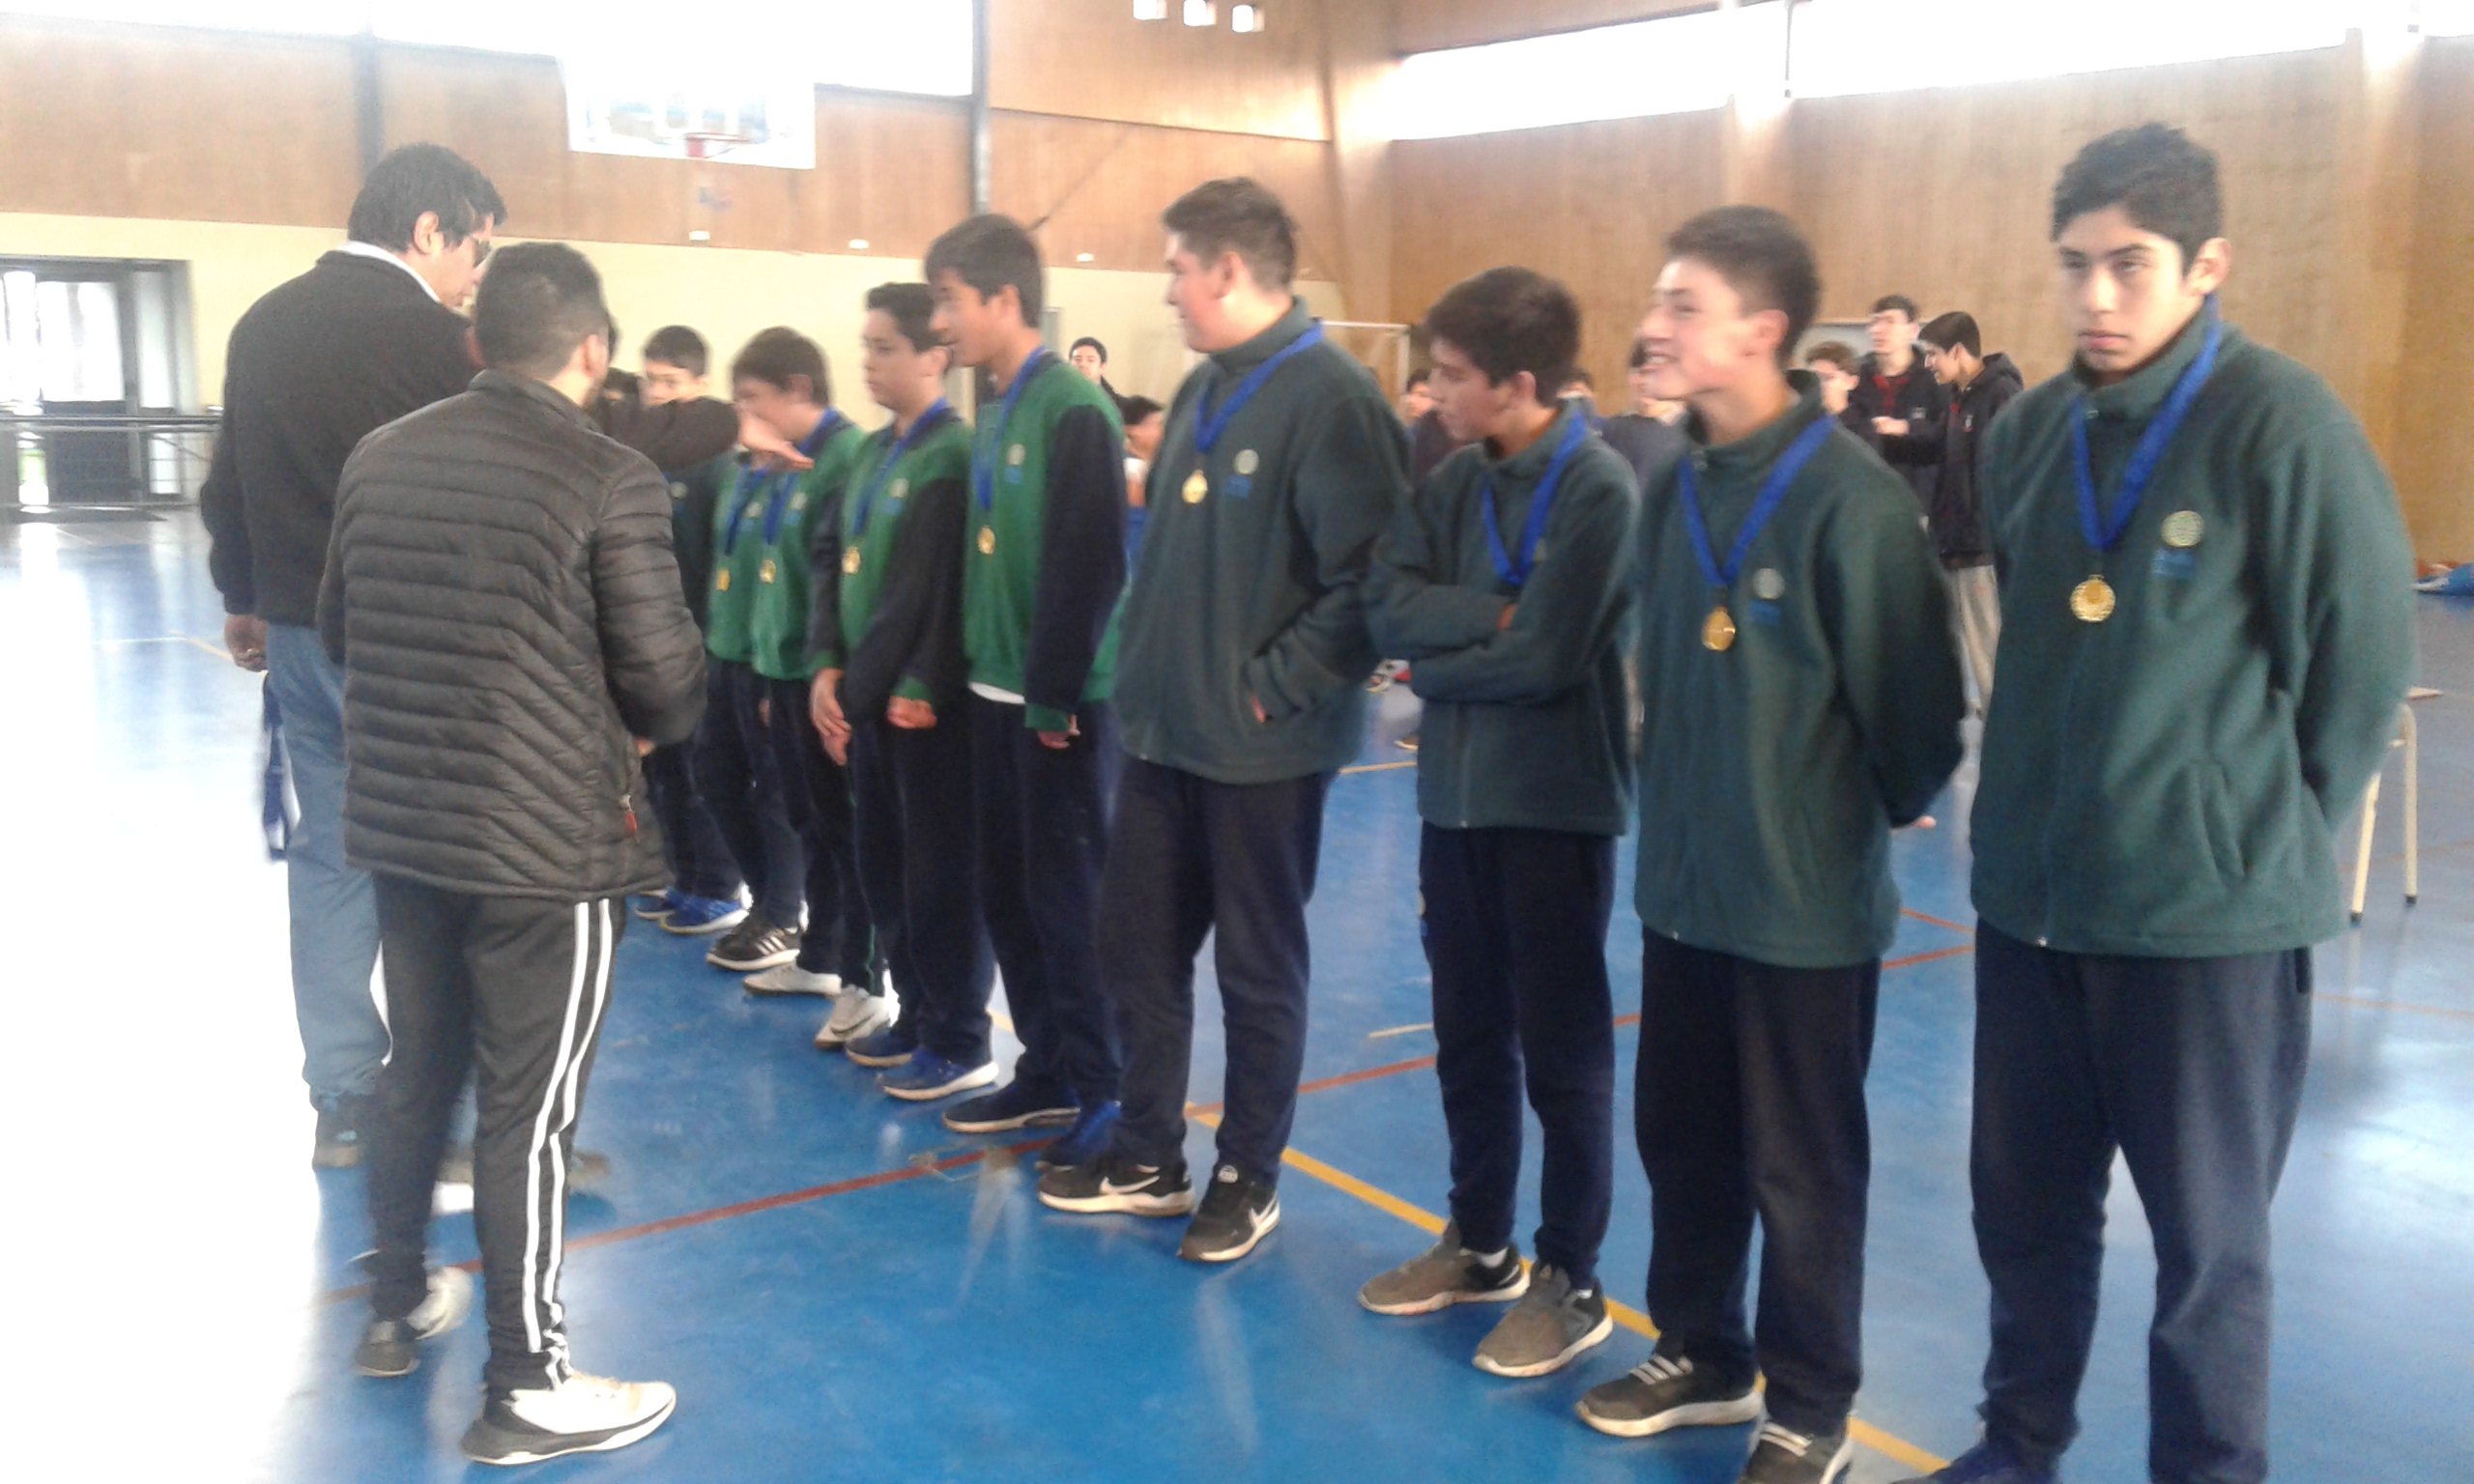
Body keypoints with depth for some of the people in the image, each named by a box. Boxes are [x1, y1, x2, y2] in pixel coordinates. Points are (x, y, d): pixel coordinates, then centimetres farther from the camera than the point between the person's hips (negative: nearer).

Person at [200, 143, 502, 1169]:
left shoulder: (264, 322, 9)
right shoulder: (428, 333, -14)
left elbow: (229, 480, 16)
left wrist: (243, 599, 29)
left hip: (299, 631, 7)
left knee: (328, 853, 12)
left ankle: (341, 1098, 19)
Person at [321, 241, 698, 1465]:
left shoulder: (380, 457, 4)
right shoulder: (611, 481, -15)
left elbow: (337, 632, 13)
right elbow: (668, 678, -13)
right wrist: (642, 727, 8)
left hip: (400, 818, 7)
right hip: (549, 836, -6)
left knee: (417, 1070, 21)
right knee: (530, 1104, 2)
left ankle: (397, 1306, 38)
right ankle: (526, 1387, 13)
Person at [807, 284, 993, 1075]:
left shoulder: (954, 454, -12)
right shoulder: (871, 452, 14)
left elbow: (953, 585, -17)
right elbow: (830, 558, 15)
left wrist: (923, 687, -17)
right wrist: (828, 666, 5)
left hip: (928, 705, -8)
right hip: (867, 695, 8)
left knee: (941, 873, 1)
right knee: (882, 867, 14)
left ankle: (959, 1042, 13)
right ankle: (916, 1012, 29)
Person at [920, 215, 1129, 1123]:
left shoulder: (1074, 411, -14)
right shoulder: (994, 413, 12)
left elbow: (1090, 569, -19)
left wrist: (1056, 696, -17)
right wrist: (970, 670, 10)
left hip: (1063, 704, -8)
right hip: (999, 693, 8)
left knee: (1070, 897, 0)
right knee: (1008, 892, 13)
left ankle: (1104, 1089, 12)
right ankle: (1048, 1070, 26)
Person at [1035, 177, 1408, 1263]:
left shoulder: (1330, 397, -16)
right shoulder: (1202, 391, 10)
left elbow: (1367, 581, -21)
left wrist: (1274, 686, -17)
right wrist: (1151, 668, 10)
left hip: (1264, 746, -8)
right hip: (1165, 728, 8)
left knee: (1258, 968, 7)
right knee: (1137, 944, 15)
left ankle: (1248, 1180, 25)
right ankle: (1148, 1158, 31)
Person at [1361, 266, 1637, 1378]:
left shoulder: (1599, 487, -13)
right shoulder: (1455, 481, 7)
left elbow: (1545, 657, -20)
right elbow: (1387, 607, -4)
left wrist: (1437, 664, -6)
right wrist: (1494, 617, -16)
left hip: (1557, 802, -6)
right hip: (1455, 794, 6)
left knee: (1562, 1050, 5)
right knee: (1468, 1037, 16)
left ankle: (1570, 1281, 19)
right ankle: (1479, 1244, 33)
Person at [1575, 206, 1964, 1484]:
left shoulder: (1851, 496, -18)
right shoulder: (1674, 486, 4)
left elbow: (1909, 691, -12)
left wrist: (1878, 811, 0)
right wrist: (1673, 796, 13)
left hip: (1809, 893, -6)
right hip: (1684, 880, 7)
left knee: (1801, 1165, 8)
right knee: (1679, 1135, 18)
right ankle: (1700, 1352, 38)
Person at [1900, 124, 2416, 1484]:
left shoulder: (2286, 427, -13)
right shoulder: (2026, 433, 5)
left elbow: (2363, 665, -8)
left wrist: (2270, 835, -1)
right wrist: (2054, 805, 15)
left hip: (2212, 910, -5)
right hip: (2031, 893, 6)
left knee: (2206, 1238, 10)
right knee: (2025, 1204, 17)